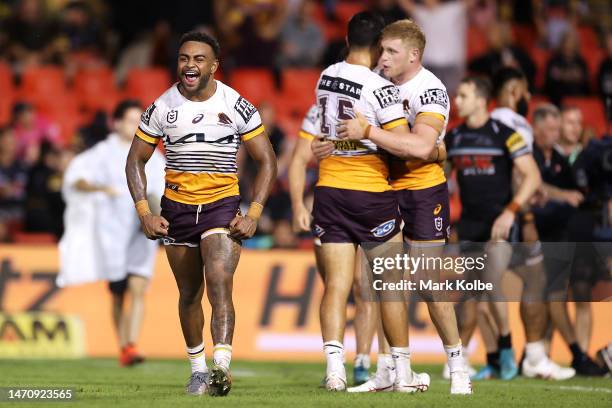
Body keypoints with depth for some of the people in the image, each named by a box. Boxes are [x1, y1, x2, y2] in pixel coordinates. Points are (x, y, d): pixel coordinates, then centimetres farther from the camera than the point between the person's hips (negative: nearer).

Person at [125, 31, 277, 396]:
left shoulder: (237, 106, -5)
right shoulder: (162, 107, -1)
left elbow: (267, 161, 1)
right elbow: (136, 160, 7)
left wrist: (253, 215, -9)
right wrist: (145, 213, -4)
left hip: (222, 205, -2)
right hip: (176, 207, 2)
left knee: (220, 283, -21)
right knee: (190, 294, 10)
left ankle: (222, 366, -30)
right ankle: (198, 369, 24)